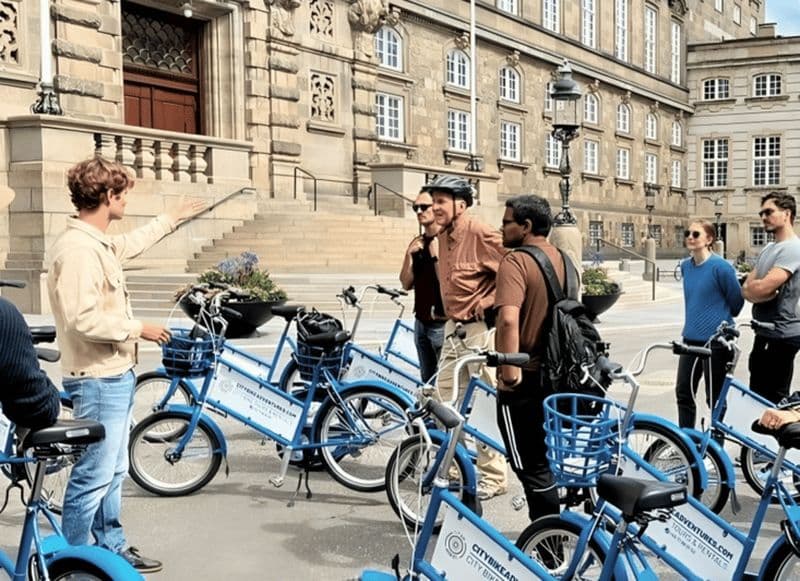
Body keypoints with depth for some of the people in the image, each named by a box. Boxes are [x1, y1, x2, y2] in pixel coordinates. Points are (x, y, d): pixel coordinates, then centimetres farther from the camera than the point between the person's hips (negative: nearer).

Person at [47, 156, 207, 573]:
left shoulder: (98, 242, 10)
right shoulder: (78, 248, -21)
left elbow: (129, 244, 34)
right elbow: (84, 320, -28)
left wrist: (170, 220, 44)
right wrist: (138, 329, -17)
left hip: (115, 376, 11)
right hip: (97, 380, -11)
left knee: (112, 473, 19)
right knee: (93, 477, -3)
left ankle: (112, 550, 31)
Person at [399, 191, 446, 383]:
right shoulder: (418, 242, 10)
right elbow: (407, 284, 7)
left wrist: (436, 254, -23)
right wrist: (409, 255, -5)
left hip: (442, 323, -7)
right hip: (421, 322, 7)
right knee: (427, 380, 14)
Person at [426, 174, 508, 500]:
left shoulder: (479, 234, -16)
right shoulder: (444, 236, 10)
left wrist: (489, 301, -15)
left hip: (480, 328, -9)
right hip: (453, 327, 9)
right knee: (445, 400, 12)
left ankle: (493, 477, 10)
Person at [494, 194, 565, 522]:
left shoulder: (516, 261, -16)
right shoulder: (564, 261, 10)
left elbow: (508, 319, -30)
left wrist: (509, 371, -25)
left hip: (524, 379, -8)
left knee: (530, 465, 1)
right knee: (547, 457, 20)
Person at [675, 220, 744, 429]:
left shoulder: (720, 267, -15)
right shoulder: (685, 266, 6)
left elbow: (736, 301, -3)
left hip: (716, 340, -7)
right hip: (691, 339, 7)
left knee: (715, 398, 4)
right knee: (684, 392, 12)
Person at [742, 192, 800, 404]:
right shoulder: (768, 249, 15)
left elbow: (762, 287, -25)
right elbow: (746, 288, 8)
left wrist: (751, 286, -3)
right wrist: (759, 291, -14)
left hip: (781, 335, -9)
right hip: (764, 332, 9)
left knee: (773, 401, -4)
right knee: (757, 396, 17)